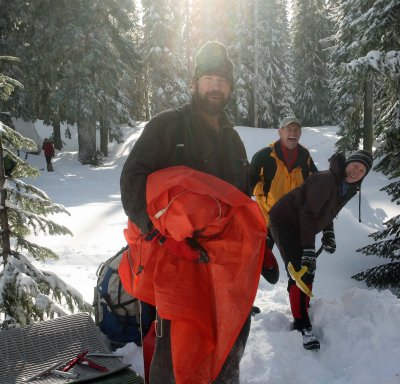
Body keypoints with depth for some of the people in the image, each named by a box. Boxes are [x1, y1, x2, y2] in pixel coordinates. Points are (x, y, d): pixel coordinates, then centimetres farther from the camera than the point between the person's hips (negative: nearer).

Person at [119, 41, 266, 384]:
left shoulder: (233, 139, 19)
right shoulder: (167, 125, 0)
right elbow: (133, 179, -11)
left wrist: (258, 244, 16)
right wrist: (156, 228, -23)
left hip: (226, 255, 6)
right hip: (178, 255, -6)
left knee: (233, 337, 13)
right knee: (179, 342, -10)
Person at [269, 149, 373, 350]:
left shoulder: (348, 187, 2)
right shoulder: (326, 180, -26)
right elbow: (308, 214, -29)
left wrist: (328, 234, 2)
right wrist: (309, 249, -31)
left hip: (302, 227, 9)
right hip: (284, 221, -9)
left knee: (308, 272, 13)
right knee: (299, 271, -17)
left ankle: (301, 311, 31)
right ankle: (303, 326, -14)